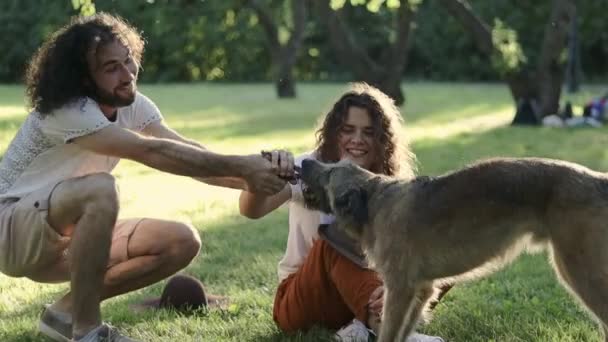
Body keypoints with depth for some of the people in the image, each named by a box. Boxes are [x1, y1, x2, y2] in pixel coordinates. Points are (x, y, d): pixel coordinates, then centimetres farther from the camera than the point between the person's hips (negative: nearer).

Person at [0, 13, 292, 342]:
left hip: (69, 229, 8)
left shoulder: (133, 104, -3)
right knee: (99, 189, -37)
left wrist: (248, 179, -33)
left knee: (183, 242, -8)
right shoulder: (67, 111, -27)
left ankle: (67, 311, 2)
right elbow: (152, 152, -34)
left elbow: (188, 150, -16)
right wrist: (240, 166, -36)